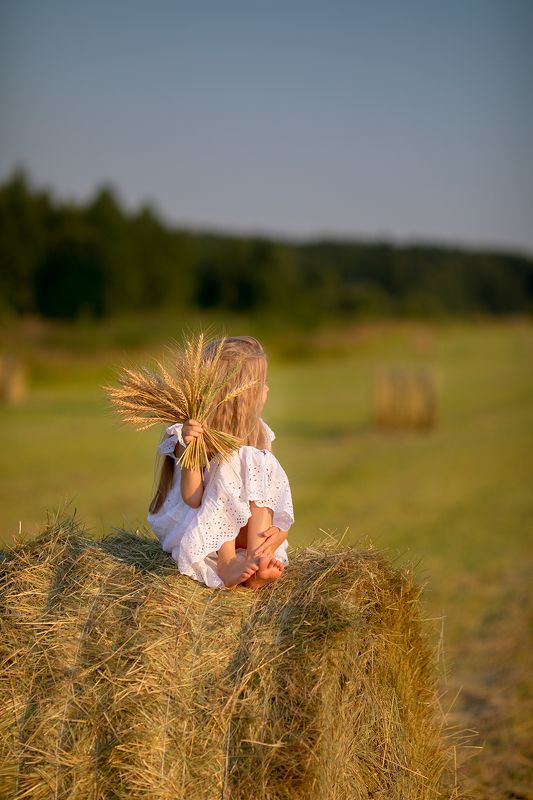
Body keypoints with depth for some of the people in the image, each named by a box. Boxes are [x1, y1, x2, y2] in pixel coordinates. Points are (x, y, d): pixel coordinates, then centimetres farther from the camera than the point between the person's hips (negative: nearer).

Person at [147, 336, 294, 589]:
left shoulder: (258, 433, 3)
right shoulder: (191, 433, -14)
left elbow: (274, 490, -4)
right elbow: (193, 501, -22)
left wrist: (280, 529, -25)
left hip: (242, 532, 5)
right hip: (192, 535, -4)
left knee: (264, 466, -18)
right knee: (230, 465, -26)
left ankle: (258, 559, -32)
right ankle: (226, 563, -35)